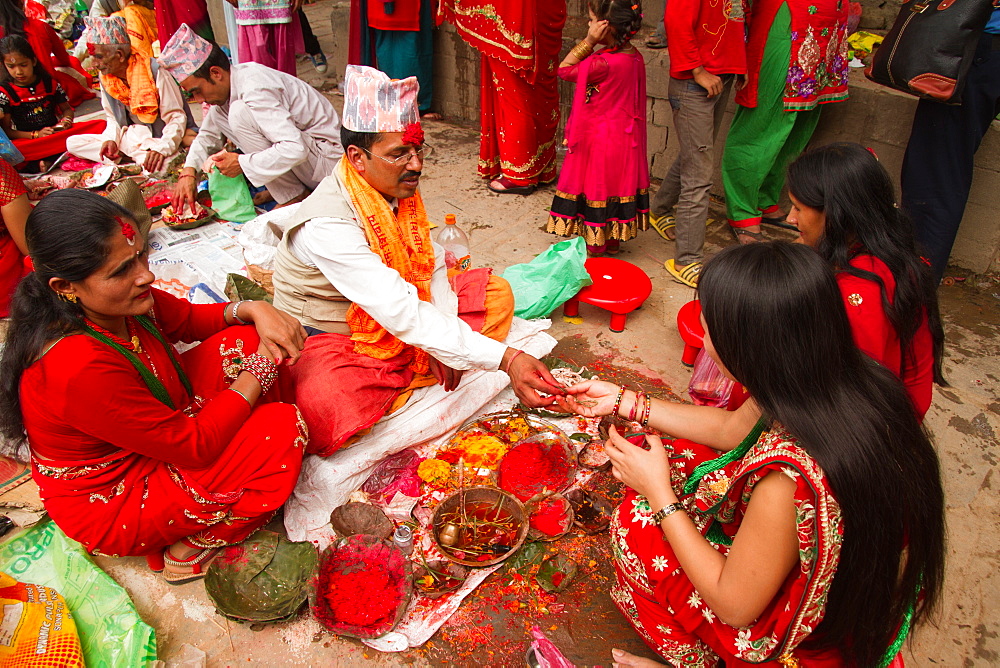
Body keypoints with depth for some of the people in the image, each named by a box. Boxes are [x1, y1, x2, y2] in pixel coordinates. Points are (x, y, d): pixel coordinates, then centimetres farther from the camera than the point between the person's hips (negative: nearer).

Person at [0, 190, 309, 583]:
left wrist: (253, 309, -14)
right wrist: (259, 370, -19)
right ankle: (195, 545, -3)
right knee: (284, 428, -21)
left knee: (245, 341, -3)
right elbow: (193, 445, -29)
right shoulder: (79, 369, -38)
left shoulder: (119, 303, -14)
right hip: (110, 507, -8)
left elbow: (189, 319, 6)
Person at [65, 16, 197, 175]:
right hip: (130, 138, 8)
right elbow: (113, 120, 11)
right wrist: (111, 140, -11)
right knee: (73, 143, -10)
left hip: (162, 138, -7)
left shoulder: (154, 71, -15)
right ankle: (142, 156, -21)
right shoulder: (105, 78, 3)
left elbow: (177, 117, -16)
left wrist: (161, 149, -30)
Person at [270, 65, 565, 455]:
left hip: (398, 319, 8)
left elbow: (432, 262, 4)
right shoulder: (326, 225, -30)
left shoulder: (399, 188, -6)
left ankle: (395, 383, -12)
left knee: (495, 294, -2)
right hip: (329, 338, -8)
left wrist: (444, 342, -12)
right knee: (328, 410, -39)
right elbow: (402, 314, -37)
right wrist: (505, 359, -41)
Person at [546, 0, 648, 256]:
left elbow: (564, 70, -14)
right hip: (626, 140, 8)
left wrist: (588, 41, -17)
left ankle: (595, 247, 21)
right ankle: (613, 241, 32)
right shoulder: (634, 56, -2)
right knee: (617, 187, 18)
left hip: (599, 141, -8)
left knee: (596, 186, 8)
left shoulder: (604, 63, -27)